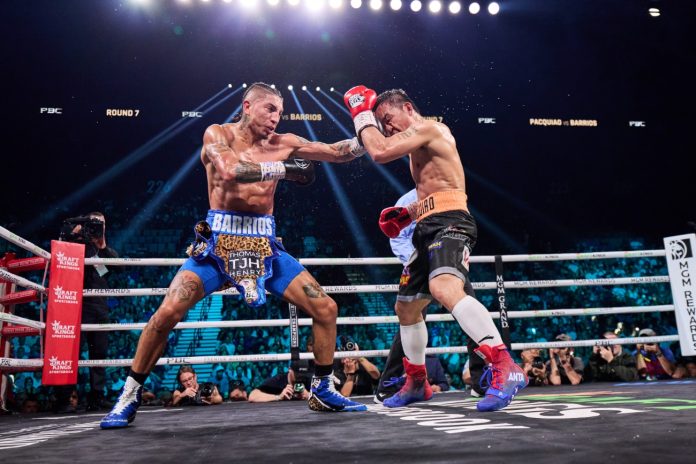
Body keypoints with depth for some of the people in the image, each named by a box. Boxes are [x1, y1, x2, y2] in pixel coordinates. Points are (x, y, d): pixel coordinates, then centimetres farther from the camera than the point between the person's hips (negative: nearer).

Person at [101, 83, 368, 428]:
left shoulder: (282, 143, 11)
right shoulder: (217, 135, 1)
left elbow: (337, 153, 13)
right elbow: (230, 170, -21)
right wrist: (284, 168, -18)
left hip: (264, 244, 4)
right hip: (219, 241, -4)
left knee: (325, 309, -2)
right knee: (167, 313, -18)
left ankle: (322, 390, 18)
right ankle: (130, 396, 4)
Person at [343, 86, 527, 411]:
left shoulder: (428, 128, -4)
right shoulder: (418, 147, 27)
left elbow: (380, 152, -17)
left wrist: (361, 114, -2)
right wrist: (407, 213, 16)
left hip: (449, 224, -11)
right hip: (429, 228, 11)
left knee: (445, 288, -37)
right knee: (406, 306, 19)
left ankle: (505, 368, -43)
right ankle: (416, 383, 34)